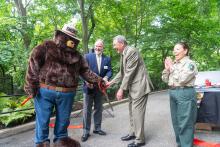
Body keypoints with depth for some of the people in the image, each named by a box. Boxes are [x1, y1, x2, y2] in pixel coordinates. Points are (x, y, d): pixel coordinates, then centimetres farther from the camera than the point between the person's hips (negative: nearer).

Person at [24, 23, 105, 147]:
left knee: (63, 119, 17)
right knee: (43, 119, 9)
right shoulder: (46, 47, -3)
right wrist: (32, 85, -14)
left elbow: (85, 71, 12)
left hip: (67, 94, 4)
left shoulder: (77, 55, 12)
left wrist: (98, 80, 1)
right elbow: (33, 65, -9)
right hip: (44, 91, -4)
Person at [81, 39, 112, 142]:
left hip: (100, 88, 3)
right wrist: (87, 81, -24)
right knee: (87, 110, 2)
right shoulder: (87, 56, -1)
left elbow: (109, 71, 0)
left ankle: (97, 128, 29)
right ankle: (86, 131, 12)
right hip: (88, 87, -3)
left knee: (98, 109, 14)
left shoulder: (107, 59, 7)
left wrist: (106, 78, -22)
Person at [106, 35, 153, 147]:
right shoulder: (123, 54, 11)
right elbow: (122, 72, 16)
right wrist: (111, 82, 13)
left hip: (139, 86, -10)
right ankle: (133, 133, 31)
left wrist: (121, 89, -18)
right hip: (132, 87, 10)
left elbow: (129, 72, -21)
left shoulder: (131, 51, -18)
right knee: (132, 111, 17)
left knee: (137, 112, -4)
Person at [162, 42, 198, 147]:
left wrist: (172, 67, -12)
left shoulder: (190, 63, -8)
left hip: (185, 94, -8)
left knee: (185, 123, -1)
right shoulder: (174, 64, 12)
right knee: (176, 122, 17)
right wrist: (167, 68, -3)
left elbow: (181, 80, -20)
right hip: (173, 93, 8)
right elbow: (165, 80, 12)